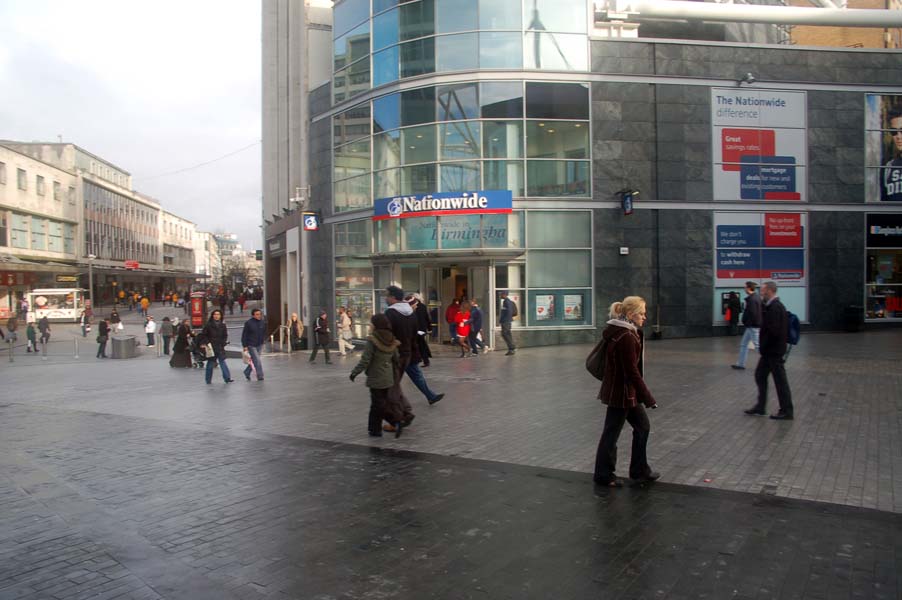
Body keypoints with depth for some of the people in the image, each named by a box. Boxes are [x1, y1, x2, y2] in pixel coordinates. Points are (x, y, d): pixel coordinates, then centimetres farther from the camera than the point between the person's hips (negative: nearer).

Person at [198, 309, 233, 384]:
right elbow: (203, 335, 1)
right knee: (210, 363, 6)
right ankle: (208, 380, 17)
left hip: (220, 348, 2)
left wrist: (223, 343, 3)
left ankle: (227, 378, -10)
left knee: (222, 362, -6)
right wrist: (206, 343, -9)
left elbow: (225, 335, 16)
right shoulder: (208, 325, -3)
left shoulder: (222, 325, 7)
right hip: (211, 347, -2)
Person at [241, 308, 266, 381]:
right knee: (257, 361, -9)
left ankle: (247, 372, 34)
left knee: (254, 360, 14)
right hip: (251, 345, -5)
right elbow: (244, 335, -9)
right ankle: (260, 376, -2)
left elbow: (264, 333, 16)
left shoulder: (262, 323, 1)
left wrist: (263, 341, 9)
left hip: (260, 345, 5)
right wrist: (245, 346, -11)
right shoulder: (248, 323, -12)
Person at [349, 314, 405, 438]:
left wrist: (354, 372, -6)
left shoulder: (372, 340, -17)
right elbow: (397, 359, 10)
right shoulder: (391, 341, 3)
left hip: (376, 378, -7)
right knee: (377, 404, 16)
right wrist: (394, 373, 25)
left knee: (379, 404, 1)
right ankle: (374, 429, 21)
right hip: (388, 378, 7)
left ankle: (397, 420, -11)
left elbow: (365, 360, -18)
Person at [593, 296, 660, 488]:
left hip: (627, 391, 10)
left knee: (642, 427, 18)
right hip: (621, 392, -10)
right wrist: (648, 397, -17)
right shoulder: (626, 338, -24)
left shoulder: (622, 332, 8)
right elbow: (632, 372, -22)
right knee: (611, 433, 5)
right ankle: (604, 475, 20)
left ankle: (640, 470, 31)